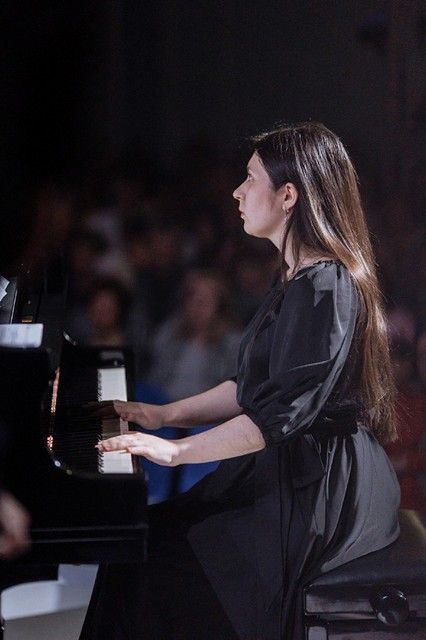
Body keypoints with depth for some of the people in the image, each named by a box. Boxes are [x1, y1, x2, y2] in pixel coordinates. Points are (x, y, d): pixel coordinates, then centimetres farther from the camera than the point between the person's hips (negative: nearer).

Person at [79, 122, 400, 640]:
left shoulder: (326, 287, -19)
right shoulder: (296, 278, 15)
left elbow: (284, 413, -26)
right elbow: (254, 388, 21)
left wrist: (177, 451, -24)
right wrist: (164, 415, 15)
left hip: (322, 491, -10)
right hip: (285, 471, 10)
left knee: (163, 559, -18)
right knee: (147, 538, 0)